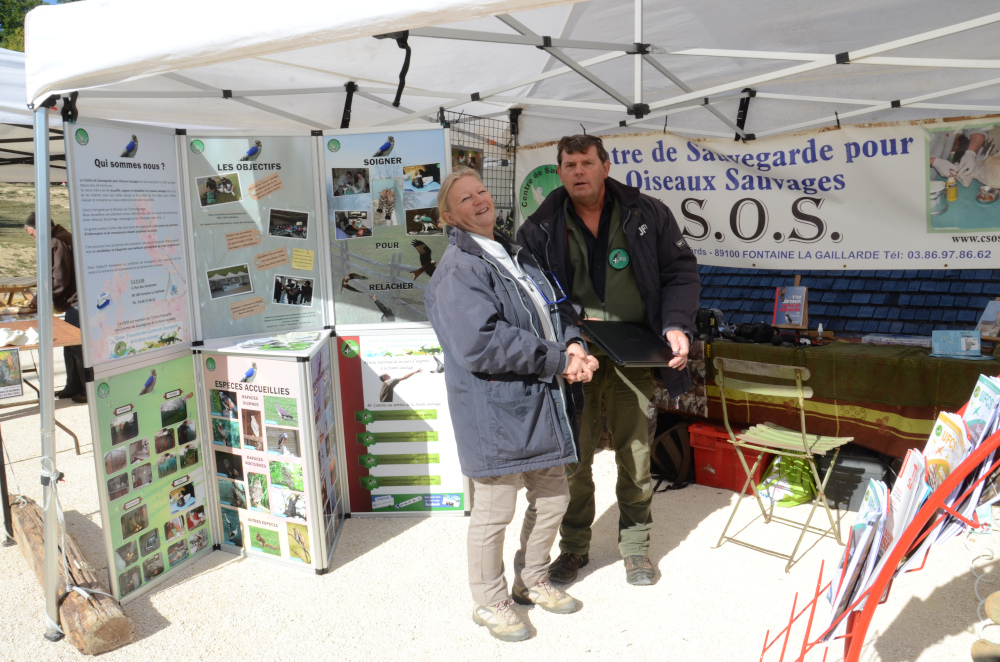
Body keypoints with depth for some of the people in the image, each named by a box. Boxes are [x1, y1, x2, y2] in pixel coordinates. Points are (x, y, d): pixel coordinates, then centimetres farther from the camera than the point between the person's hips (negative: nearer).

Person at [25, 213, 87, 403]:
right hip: (73, 302, 10)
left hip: (77, 302, -10)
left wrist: (40, 299, -9)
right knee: (70, 348, 16)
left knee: (79, 348, -3)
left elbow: (59, 280, -20)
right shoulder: (62, 238, 16)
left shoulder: (57, 243, -16)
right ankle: (73, 387, 25)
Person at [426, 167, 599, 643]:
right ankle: (489, 603, 29)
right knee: (494, 512, 6)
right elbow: (481, 343, -26)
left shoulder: (516, 256, 14)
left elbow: (554, 312, 16)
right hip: (495, 413, -9)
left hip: (541, 406, 9)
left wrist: (574, 345, -7)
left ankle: (532, 581, 42)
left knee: (553, 497, 19)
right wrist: (558, 361, -20)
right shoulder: (457, 271, -16)